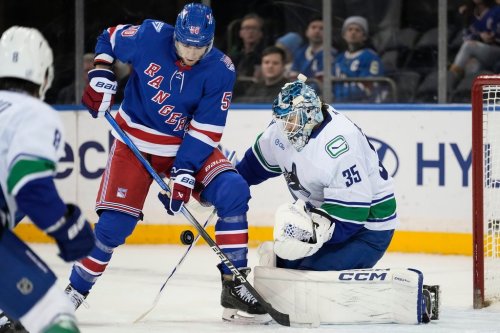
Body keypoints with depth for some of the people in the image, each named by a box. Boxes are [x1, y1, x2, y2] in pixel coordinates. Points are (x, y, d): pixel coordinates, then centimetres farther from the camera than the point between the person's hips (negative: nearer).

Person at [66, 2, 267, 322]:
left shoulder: (221, 71, -15)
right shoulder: (149, 36, -17)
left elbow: (205, 131, -16)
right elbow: (108, 39, 4)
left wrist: (185, 173, -23)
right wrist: (101, 74, -9)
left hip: (186, 145, 1)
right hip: (135, 141, -1)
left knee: (234, 191, -20)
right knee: (115, 221, -10)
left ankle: (234, 283, -13)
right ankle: (75, 292, 7)